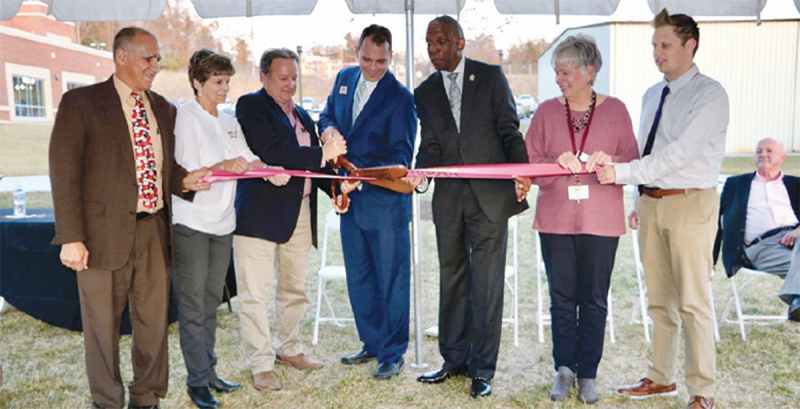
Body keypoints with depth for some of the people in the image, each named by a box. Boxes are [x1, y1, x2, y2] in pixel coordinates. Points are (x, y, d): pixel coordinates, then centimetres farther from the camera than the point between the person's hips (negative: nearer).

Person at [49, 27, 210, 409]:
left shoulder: (163, 108, 13)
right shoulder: (81, 102, -2)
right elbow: (64, 173, -8)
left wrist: (184, 180, -2)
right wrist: (72, 237, -14)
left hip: (155, 233, 5)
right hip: (105, 234, -4)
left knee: (154, 323, 12)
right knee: (103, 328, 8)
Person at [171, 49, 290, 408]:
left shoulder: (229, 121, 13)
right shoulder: (186, 117, -8)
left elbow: (247, 158, 9)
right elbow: (188, 174, -14)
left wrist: (271, 173, -10)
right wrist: (223, 166, -28)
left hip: (222, 223, 7)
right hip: (191, 224, -7)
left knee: (210, 303, 14)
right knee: (193, 307, -1)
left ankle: (208, 371, 25)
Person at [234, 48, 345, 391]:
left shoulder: (302, 116, 20)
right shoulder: (250, 106, -4)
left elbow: (315, 165, 20)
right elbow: (271, 152, -18)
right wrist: (322, 154, -17)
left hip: (300, 212, 7)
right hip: (260, 212, -7)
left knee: (295, 288, 16)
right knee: (256, 293, -2)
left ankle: (288, 348, 33)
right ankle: (261, 365, 9)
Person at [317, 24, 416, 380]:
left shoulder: (399, 97, -11)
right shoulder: (345, 79, 8)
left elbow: (401, 154, -17)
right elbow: (328, 112, 23)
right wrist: (328, 128, -1)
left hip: (385, 200, -6)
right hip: (350, 196, 7)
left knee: (391, 278, 3)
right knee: (358, 277, 15)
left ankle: (393, 353, 16)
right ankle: (372, 344, 31)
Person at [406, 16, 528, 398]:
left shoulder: (491, 76, 4)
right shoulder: (425, 92, 13)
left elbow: (509, 130, 1)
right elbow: (430, 147, 7)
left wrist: (521, 171, -14)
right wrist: (420, 173, -13)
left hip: (490, 194, -4)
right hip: (448, 197, 4)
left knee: (486, 283, -1)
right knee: (451, 279, 12)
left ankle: (482, 368, 10)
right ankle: (454, 359, 26)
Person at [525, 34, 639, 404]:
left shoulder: (615, 110, 3)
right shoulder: (546, 111, 6)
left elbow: (633, 162, 3)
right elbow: (527, 163, 2)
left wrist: (610, 161, -18)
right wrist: (557, 162, -17)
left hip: (600, 221, -1)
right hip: (555, 219, 1)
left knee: (594, 299, 6)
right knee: (562, 297, 7)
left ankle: (588, 374, 18)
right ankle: (564, 370, 20)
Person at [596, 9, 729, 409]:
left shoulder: (709, 94, -10)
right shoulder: (651, 95, 14)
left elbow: (679, 152, -21)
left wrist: (621, 173, -25)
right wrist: (640, 201, 14)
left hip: (690, 204, -7)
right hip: (651, 202, 7)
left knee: (692, 302, -2)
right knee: (659, 299, 13)